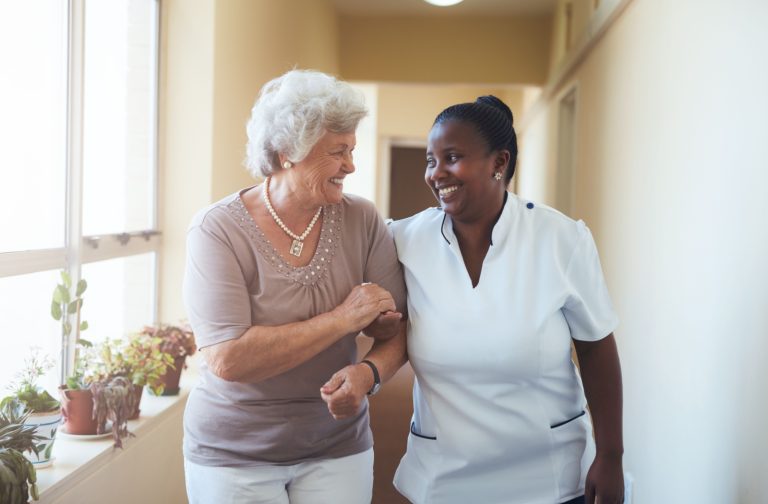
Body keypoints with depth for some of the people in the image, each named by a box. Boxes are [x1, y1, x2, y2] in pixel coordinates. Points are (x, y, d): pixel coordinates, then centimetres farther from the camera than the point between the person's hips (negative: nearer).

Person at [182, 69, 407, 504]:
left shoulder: (361, 220, -7)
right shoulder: (218, 230, -16)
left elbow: (396, 325, -1)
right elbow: (228, 359, -24)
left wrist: (369, 370, -22)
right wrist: (341, 320, -23)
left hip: (337, 449, 3)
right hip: (234, 453, -2)